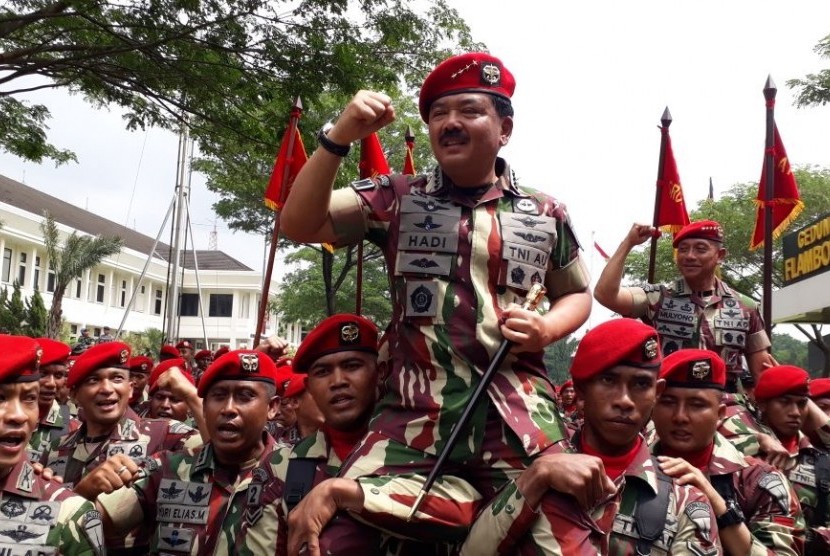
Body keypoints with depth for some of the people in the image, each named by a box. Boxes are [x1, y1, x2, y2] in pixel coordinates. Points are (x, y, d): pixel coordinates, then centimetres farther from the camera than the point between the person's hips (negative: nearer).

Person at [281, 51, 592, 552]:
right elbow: (299, 225, -1)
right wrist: (339, 138, -12)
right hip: (416, 414, -1)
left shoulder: (544, 214, 8)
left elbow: (577, 295, 20)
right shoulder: (397, 199, 6)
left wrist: (547, 328, -2)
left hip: (518, 417, 2)